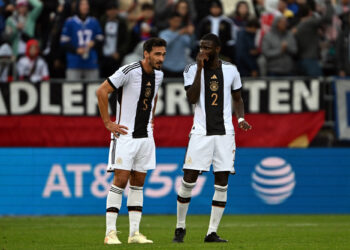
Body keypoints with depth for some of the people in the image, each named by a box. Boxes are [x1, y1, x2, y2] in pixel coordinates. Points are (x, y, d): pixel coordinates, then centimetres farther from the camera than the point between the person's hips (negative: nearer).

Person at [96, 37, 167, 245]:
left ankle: (135, 232, 9)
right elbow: (102, 91, -15)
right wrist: (108, 123, -14)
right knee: (121, 180, -10)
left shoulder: (158, 75, 7)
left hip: (146, 135, 7)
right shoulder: (129, 71, -16)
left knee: (138, 183, 7)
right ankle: (110, 232, -8)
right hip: (125, 134, -7)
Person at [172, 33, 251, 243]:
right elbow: (192, 98, -13)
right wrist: (200, 69, -15)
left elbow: (238, 98, 18)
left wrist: (241, 119, 1)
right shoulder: (192, 70, 1)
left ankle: (212, 232, 4)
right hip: (201, 132, -2)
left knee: (222, 184, -1)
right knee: (188, 180, -6)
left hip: (224, 132, 2)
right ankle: (181, 226, 12)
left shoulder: (231, 70, 6)